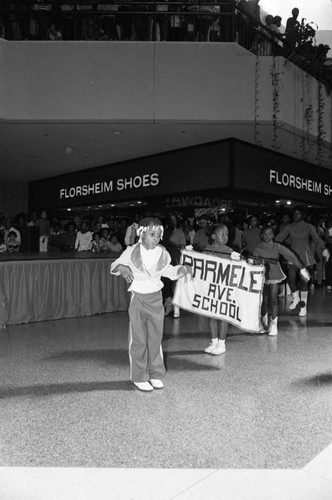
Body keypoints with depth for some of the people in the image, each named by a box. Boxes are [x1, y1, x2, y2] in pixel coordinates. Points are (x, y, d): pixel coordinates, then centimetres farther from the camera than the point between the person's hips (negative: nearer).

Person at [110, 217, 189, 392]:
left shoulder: (162, 254, 1)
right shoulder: (131, 252, -8)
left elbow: (169, 271, 15)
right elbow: (115, 265, -1)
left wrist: (180, 270, -4)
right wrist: (122, 268, -23)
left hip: (156, 299, 3)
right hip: (138, 299, -3)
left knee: (156, 338, 10)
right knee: (138, 340, 3)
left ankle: (156, 375, 24)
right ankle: (139, 378, 16)